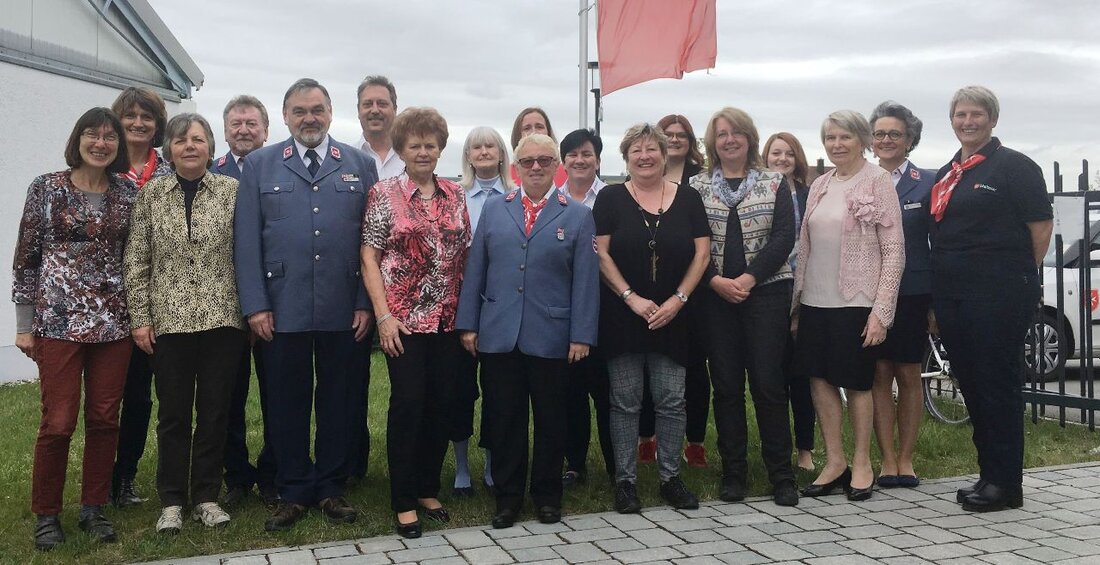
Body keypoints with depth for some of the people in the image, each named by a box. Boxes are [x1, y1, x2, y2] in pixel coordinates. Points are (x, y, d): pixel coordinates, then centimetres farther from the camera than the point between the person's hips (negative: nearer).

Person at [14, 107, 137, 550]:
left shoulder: (128, 192, 6)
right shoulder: (46, 188, 0)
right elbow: (26, 257, 1)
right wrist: (24, 324, -1)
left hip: (114, 321, 3)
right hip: (57, 320, -2)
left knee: (104, 418, 7)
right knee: (58, 422, -1)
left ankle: (94, 508, 22)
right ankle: (46, 514, 16)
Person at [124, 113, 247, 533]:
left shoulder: (232, 190, 2)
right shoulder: (151, 194, 4)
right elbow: (135, 262, 4)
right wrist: (140, 318, -1)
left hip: (221, 319, 0)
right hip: (168, 321, 0)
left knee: (215, 411, 6)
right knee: (173, 412, 8)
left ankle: (206, 495, 20)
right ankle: (172, 500, 20)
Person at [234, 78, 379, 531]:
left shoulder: (359, 165, 8)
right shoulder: (259, 165, 7)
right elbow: (246, 239, 2)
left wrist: (366, 303, -2)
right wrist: (254, 305, -6)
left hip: (344, 311, 1)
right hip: (282, 310, 0)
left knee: (339, 401, 8)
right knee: (287, 403, 8)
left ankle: (331, 488, 23)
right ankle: (293, 493, 21)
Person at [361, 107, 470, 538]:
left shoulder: (455, 195, 8)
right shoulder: (383, 194, -3)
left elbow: (464, 255, 12)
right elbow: (369, 258, -5)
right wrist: (383, 316, -12)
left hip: (447, 319, 4)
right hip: (404, 318, -4)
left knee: (441, 403, 9)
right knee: (408, 403, -2)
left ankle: (429, 489, 25)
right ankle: (404, 502, 10)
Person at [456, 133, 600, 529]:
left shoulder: (577, 216, 4)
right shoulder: (493, 210, 9)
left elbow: (585, 280, -1)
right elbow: (475, 270, 8)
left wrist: (581, 335, -6)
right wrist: (468, 324, 3)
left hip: (551, 338, -1)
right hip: (498, 335, 2)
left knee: (550, 420, 9)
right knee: (503, 420, 7)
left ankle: (547, 495, 25)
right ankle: (508, 496, 21)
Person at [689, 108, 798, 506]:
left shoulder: (775, 184, 6)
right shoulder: (696, 187, 8)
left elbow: (783, 237, -3)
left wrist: (748, 278, -14)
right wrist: (716, 281, -12)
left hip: (766, 292, -1)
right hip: (715, 296, 1)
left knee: (768, 383, -3)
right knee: (726, 385, 5)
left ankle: (781, 475, 8)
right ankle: (733, 473, 14)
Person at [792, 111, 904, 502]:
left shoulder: (878, 181, -4)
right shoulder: (820, 186, 11)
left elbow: (894, 250, -8)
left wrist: (881, 310, -14)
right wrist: (796, 302, 10)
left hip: (856, 301, -5)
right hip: (815, 300, 5)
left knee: (856, 382, 4)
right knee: (819, 378, 6)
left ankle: (861, 464, 19)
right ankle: (834, 462, 18)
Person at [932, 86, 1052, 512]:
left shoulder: (1014, 166, -4)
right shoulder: (945, 175, 17)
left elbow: (1042, 225, -5)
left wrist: (1017, 275, 2)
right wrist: (936, 299, 15)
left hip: (998, 294, -7)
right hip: (951, 294, 7)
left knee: (998, 383, -4)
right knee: (970, 382, 10)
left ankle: (1006, 484, 4)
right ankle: (989, 474, 21)